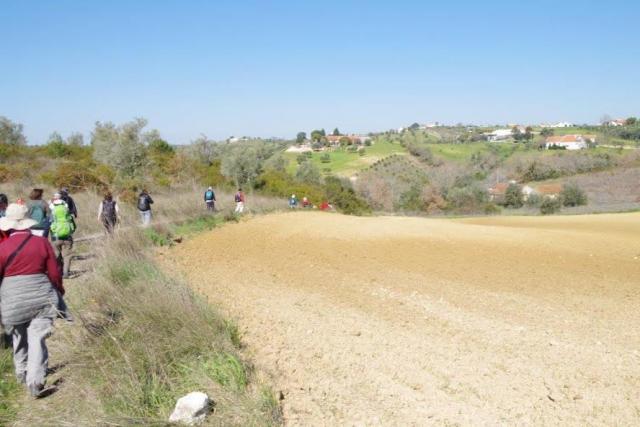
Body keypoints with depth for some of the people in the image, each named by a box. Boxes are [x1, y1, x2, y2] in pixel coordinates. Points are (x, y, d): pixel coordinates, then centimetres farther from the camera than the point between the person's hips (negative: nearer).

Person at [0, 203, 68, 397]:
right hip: (41, 296, 0)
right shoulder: (42, 242, -4)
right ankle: (35, 380, -8)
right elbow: (54, 273, 0)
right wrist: (59, 291, 17)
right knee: (37, 338, 1)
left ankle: (22, 373, 36)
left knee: (19, 338, 20)